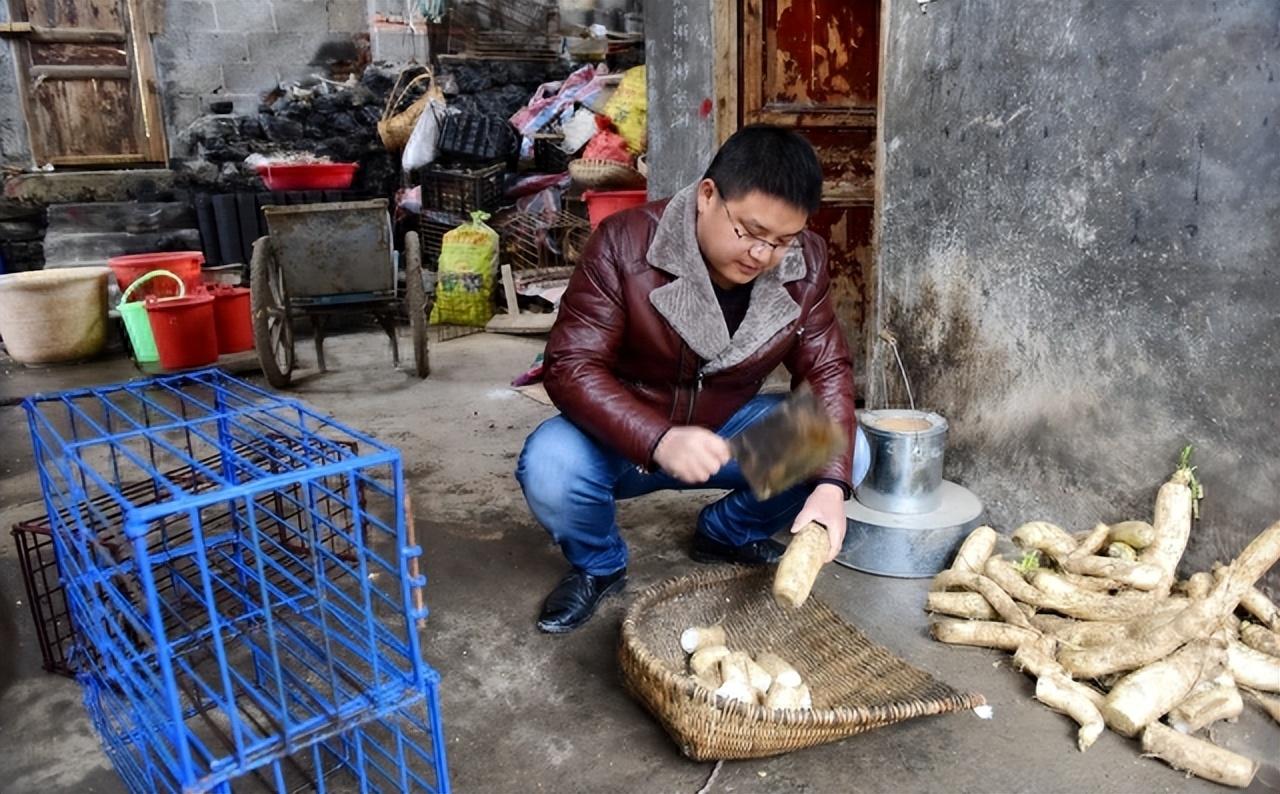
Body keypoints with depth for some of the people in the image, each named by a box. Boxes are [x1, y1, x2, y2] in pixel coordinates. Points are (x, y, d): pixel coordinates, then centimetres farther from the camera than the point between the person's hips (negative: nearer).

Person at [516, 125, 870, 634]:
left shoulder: (805, 264, -12)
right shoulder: (625, 244, -24)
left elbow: (826, 371, -11)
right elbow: (571, 366, -27)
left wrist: (831, 484, -28)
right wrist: (659, 441, -43)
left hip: (727, 428, 4)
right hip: (622, 438, -3)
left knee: (845, 454, -17)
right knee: (549, 468, -34)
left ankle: (726, 534, 12)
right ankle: (597, 564, 2)